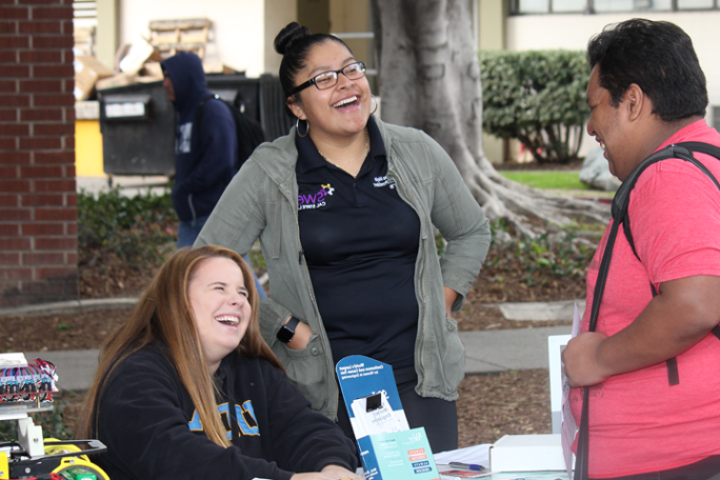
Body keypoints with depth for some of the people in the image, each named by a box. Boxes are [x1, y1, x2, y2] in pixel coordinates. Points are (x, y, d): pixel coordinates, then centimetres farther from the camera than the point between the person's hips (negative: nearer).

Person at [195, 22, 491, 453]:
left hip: (419, 377, 3)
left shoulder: (417, 154, 7)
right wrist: (286, 328, -7)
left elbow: (473, 232, 21)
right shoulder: (269, 173, -2)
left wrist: (442, 303, 8)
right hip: (321, 387, -2)